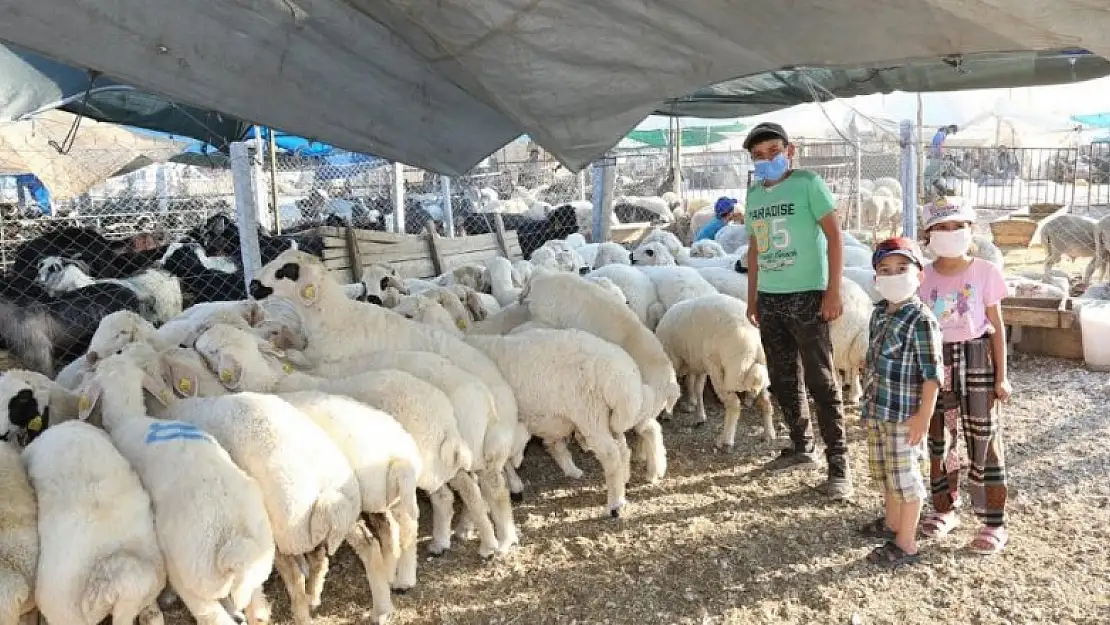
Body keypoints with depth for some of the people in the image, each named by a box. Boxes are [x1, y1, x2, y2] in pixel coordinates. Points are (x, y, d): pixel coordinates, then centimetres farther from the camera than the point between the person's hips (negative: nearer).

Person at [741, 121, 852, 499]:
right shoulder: (753, 194, 12)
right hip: (769, 298, 7)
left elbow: (834, 237, -9)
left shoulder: (808, 183, -6)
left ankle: (838, 464, 2)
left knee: (821, 382, -4)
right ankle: (801, 449, 28)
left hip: (806, 295, -7)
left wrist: (833, 291, -16)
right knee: (783, 381, 13)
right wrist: (752, 297, 16)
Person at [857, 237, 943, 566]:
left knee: (904, 477, 3)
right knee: (885, 473, 22)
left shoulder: (921, 320, -17)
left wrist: (923, 416, -19)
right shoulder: (879, 313, 8)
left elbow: (932, 373, -18)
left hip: (905, 415, -8)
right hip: (877, 411, 8)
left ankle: (906, 545, 14)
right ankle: (892, 524, 41)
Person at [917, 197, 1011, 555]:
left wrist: (1001, 376, -4)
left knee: (984, 442, 2)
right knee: (939, 440, 12)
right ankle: (944, 510, 28)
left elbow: (996, 327, -2)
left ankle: (995, 523, 11)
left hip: (977, 360, -2)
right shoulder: (923, 277, 0)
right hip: (935, 362, 3)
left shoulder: (985, 273, -5)